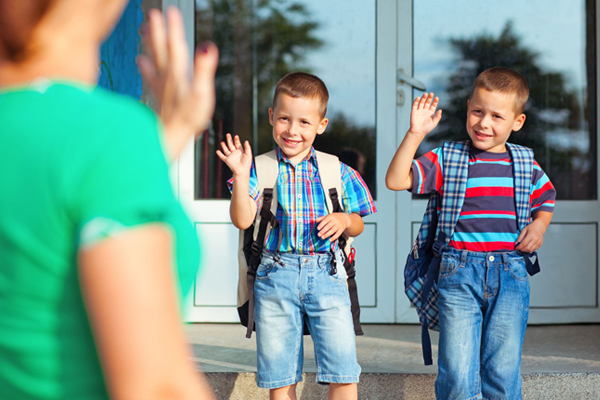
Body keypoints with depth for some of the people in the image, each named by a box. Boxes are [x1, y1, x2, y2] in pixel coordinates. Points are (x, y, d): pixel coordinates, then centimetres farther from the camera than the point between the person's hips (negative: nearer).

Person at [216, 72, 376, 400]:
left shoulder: (337, 173, 7)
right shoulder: (260, 170, 2)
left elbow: (357, 225, 14)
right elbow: (242, 220, -8)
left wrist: (344, 220, -8)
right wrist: (240, 176, -18)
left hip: (326, 277, 0)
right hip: (274, 277, 0)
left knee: (343, 372, -5)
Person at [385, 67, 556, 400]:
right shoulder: (447, 160, 2)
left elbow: (546, 199, 30)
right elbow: (396, 181, -8)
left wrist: (539, 225, 8)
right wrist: (415, 133, -15)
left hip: (510, 275, 2)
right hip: (459, 274, -2)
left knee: (503, 373, 0)